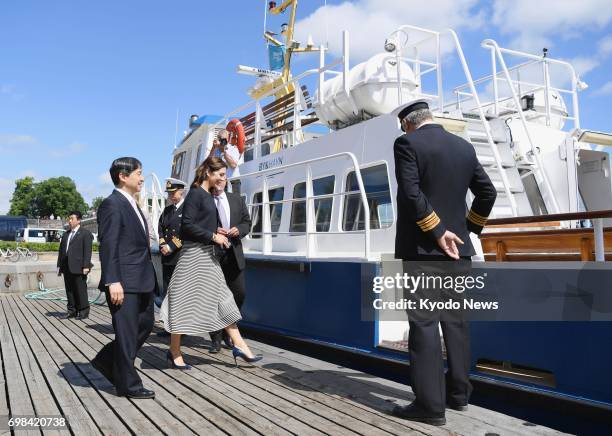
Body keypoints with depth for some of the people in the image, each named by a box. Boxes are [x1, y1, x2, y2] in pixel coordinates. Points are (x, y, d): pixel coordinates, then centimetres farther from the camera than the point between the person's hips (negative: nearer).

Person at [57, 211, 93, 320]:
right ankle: (72, 311, 17)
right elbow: (61, 250, 20)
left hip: (79, 267, -7)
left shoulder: (85, 233, -1)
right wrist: (59, 265, 14)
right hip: (67, 267, 7)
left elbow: (87, 251, -9)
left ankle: (83, 312, 6)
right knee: (69, 290, 9)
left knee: (81, 290, -1)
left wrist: (86, 266, -15)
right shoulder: (66, 234, 20)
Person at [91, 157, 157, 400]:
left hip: (142, 280, 10)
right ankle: (128, 384, 15)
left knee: (145, 325, 18)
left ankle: (107, 361, 32)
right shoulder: (112, 204, -12)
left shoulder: (133, 204, 16)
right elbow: (108, 246, -18)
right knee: (127, 333, 2)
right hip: (124, 283, -9)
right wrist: (112, 281, -23)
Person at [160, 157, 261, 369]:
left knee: (223, 300, 8)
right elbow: (187, 225, -20)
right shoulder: (195, 194, -12)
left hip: (208, 255, 9)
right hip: (194, 254, -9)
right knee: (183, 303, 1)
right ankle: (174, 353, 14)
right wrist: (213, 236, -17)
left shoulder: (208, 195, 14)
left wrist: (217, 233, 8)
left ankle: (239, 345, 13)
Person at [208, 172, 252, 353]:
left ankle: (228, 332, 24)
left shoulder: (237, 199, 12)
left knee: (238, 293, 3)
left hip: (233, 253, 4)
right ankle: (216, 338, 15)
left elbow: (247, 222, 14)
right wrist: (212, 231, -17)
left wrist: (238, 229, -7)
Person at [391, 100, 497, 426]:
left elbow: (411, 193, -19)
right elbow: (487, 192, 14)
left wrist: (437, 233, -14)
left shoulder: (407, 143, -7)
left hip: (421, 247, -6)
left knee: (423, 323, -4)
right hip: (457, 247, 7)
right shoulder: (464, 147, 12)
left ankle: (430, 405, -1)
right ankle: (458, 393, 24)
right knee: (455, 319, 13)